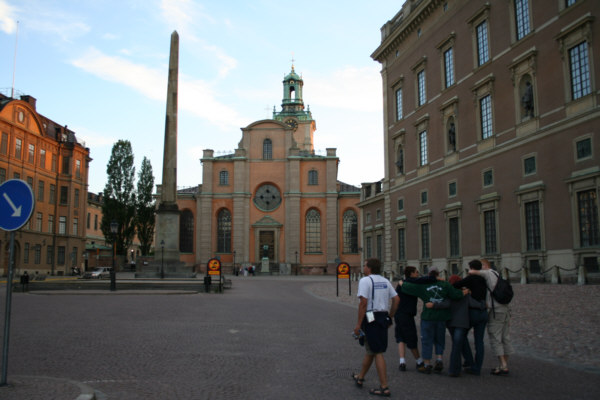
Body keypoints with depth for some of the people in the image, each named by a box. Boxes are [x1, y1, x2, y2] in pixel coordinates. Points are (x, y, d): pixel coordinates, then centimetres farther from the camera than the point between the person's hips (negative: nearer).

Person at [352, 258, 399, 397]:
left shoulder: (365, 281, -11)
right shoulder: (385, 281, 12)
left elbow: (363, 303, -18)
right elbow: (396, 299, 11)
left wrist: (358, 324, -15)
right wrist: (390, 317, 18)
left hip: (370, 319, -7)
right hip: (383, 317, 7)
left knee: (377, 353, -4)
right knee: (370, 350, 19)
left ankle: (384, 388, -2)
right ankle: (360, 378, 36)